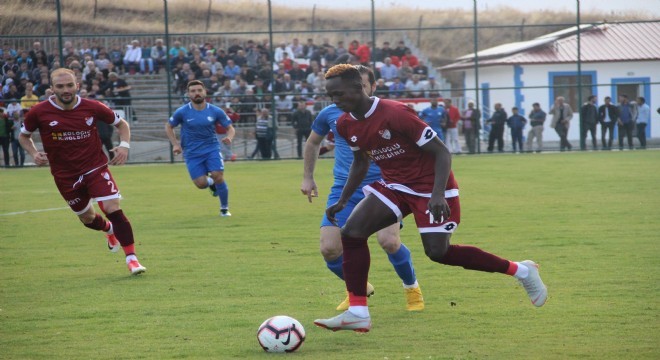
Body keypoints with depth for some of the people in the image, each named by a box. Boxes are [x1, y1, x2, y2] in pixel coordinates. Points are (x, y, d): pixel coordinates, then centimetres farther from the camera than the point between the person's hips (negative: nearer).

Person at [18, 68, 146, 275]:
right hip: (65, 176, 2)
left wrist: (124, 145, -11)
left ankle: (131, 258, -12)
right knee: (87, 218, 15)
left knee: (113, 209, -19)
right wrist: (34, 153, -10)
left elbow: (121, 124, 7)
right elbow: (24, 136, 9)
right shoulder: (39, 112, -10)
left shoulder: (92, 108, -9)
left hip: (96, 168, -1)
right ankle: (109, 229, 52)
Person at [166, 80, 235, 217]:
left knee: (218, 176, -17)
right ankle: (211, 183, 28)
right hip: (192, 153, 0)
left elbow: (230, 128, 4)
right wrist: (175, 144, -3)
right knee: (201, 183, -12)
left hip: (211, 149, 0)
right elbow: (168, 127, 9)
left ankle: (224, 208, 4)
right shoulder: (182, 112, -7)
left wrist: (229, 137, -19)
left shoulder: (215, 111, -5)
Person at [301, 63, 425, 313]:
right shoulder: (331, 114, 5)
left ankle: (412, 288, 6)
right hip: (344, 190, 3)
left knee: (389, 241, -24)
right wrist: (308, 177, 22)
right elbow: (313, 142, 24)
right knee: (329, 250, -11)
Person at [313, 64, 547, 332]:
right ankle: (357, 313, -9)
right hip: (394, 186, 7)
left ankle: (521, 271, 7)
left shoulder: (395, 114, -25)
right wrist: (343, 200, 12)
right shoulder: (346, 124, -2)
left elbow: (441, 152, -21)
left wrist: (438, 195, -31)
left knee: (438, 252, -10)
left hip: (430, 186, -7)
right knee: (351, 232, -12)